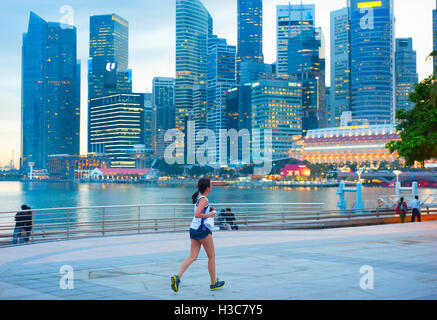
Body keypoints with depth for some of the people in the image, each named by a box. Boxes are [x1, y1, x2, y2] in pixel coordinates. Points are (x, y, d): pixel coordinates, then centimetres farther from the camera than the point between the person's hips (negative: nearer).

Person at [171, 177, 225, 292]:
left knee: (192, 257, 5)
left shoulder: (198, 197, 12)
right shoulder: (204, 199, -16)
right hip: (203, 230, -8)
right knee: (211, 256, 8)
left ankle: (178, 276, -14)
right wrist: (210, 215, -16)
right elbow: (197, 215, -28)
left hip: (193, 229, 8)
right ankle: (213, 283, 17)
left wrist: (208, 209, 15)